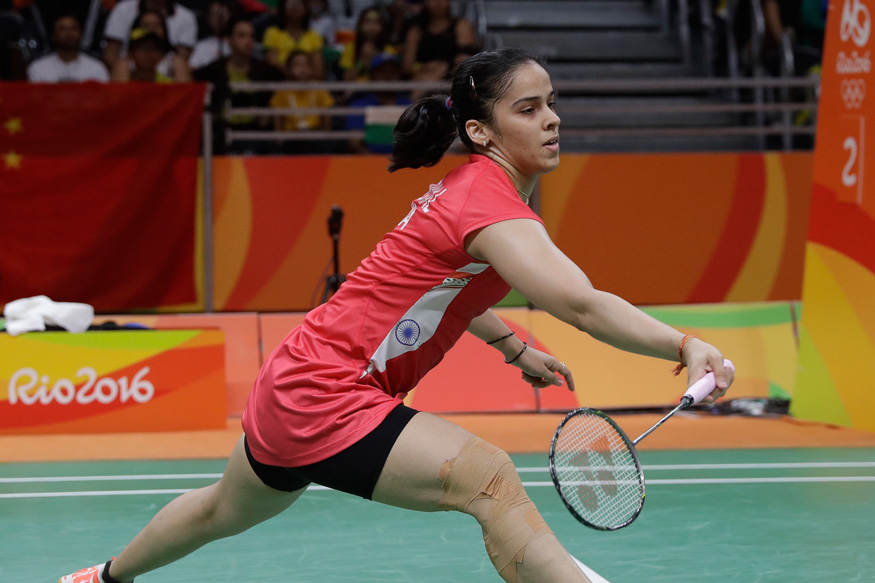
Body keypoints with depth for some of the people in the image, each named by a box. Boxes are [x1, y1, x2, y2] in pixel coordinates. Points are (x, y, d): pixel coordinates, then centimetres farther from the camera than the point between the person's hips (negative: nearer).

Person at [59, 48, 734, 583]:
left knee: (224, 511, 34)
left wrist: (514, 348, 18)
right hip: (326, 399, -11)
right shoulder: (494, 208, -25)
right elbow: (582, 303, -40)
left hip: (293, 384, 11)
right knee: (489, 478, -28)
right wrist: (685, 346, -50)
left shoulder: (470, 185, 6)